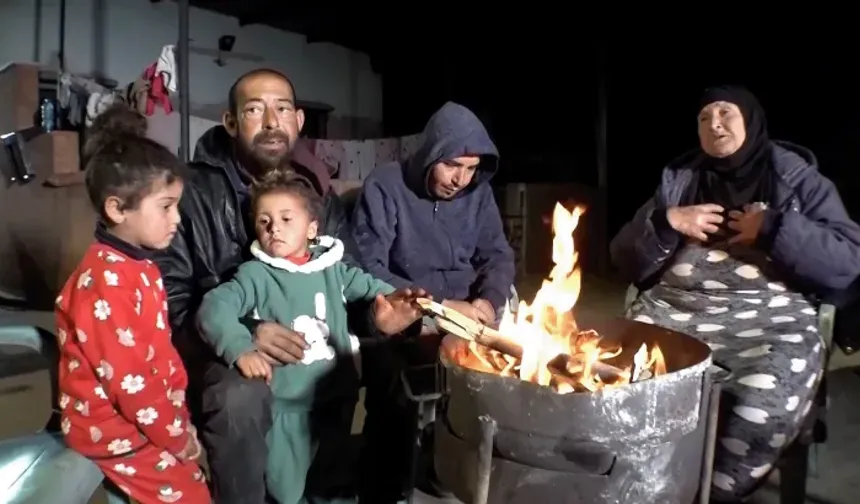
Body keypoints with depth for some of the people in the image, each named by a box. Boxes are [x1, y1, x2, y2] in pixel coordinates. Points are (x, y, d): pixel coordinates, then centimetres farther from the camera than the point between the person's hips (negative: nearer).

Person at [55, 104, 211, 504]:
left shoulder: (139, 266, 4)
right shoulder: (105, 282, -27)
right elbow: (129, 382, -26)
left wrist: (180, 420, 4)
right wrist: (177, 436, -14)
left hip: (147, 417, 9)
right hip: (115, 429, -8)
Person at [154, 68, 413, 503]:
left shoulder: (317, 190, 7)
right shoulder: (195, 191, -7)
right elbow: (167, 295, -11)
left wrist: (375, 314, -17)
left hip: (315, 347, 5)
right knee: (241, 397, -35)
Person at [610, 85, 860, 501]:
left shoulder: (799, 178, 13)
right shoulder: (678, 180, 19)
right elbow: (627, 261, 14)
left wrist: (774, 229, -7)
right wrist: (667, 222, -2)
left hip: (771, 318, -2)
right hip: (674, 308, 2)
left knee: (764, 406, -32)